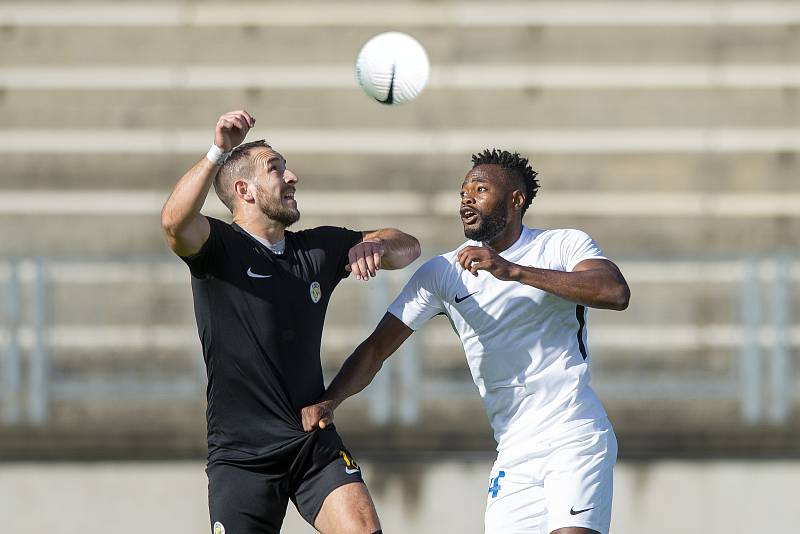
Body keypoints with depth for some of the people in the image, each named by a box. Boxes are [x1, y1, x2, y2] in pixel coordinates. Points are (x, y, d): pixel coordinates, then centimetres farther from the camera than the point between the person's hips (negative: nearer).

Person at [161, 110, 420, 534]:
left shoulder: (319, 249, 14)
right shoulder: (218, 247, -4)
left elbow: (407, 248, 20)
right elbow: (175, 221, -26)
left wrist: (375, 247, -4)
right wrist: (218, 152, -37)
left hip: (315, 445, 4)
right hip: (241, 453, -4)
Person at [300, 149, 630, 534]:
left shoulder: (565, 246, -3)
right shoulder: (441, 273, 7)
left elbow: (616, 292, -22)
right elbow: (377, 348, 6)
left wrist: (514, 271, -28)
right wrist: (327, 402, -12)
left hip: (576, 437, -4)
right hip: (514, 455, 4)